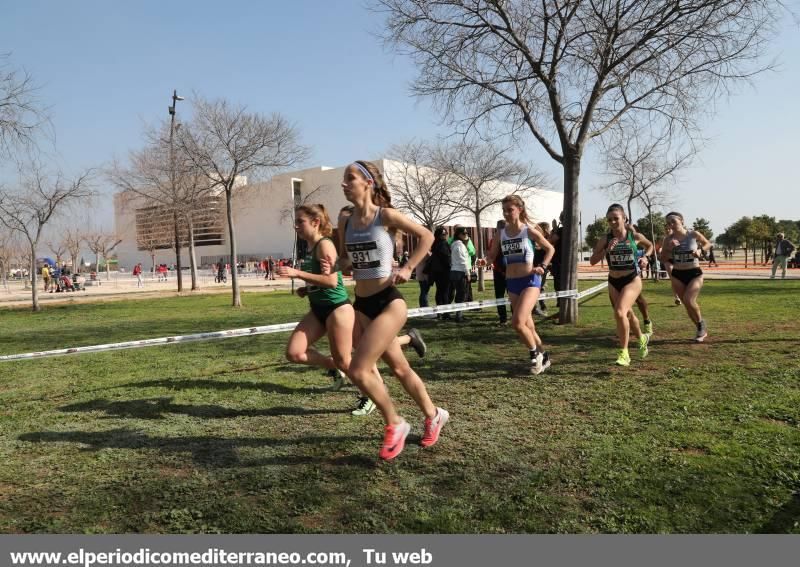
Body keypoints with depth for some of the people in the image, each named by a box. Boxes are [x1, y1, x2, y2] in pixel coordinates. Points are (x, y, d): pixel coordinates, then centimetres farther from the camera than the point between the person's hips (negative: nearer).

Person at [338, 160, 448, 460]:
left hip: (388, 302, -6)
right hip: (362, 305, 6)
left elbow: (426, 236, -1)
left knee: (358, 371, -13)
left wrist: (407, 269, -6)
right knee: (399, 368, 16)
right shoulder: (347, 222, 6)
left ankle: (395, 425, 10)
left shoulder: (386, 216, -10)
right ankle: (434, 415, 37)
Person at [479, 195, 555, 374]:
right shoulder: (501, 234, 3)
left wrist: (543, 266, -10)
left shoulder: (529, 230, -7)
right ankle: (543, 356, 34)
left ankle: (535, 354, 6)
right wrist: (485, 261, -15)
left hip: (530, 281, -5)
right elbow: (492, 256, 8)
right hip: (511, 283, 5)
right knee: (526, 325, 12)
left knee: (517, 322, -19)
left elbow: (550, 249, 4)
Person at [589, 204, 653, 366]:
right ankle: (642, 338, 51)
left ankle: (624, 353, -11)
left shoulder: (635, 236, -7)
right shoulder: (605, 239, -5)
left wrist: (645, 257, -4)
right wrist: (606, 250, -21)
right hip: (613, 282, 4)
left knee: (620, 312, -23)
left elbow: (650, 246, 14)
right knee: (628, 314, 20)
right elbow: (592, 261, -8)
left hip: (632, 280, -4)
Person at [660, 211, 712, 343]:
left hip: (695, 273, -3)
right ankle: (701, 330, 28)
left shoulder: (694, 234, -8)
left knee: (689, 301, -20)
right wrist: (669, 249, -16)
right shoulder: (668, 239, -3)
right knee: (687, 304, 7)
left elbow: (708, 244, 10)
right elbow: (663, 259, 0)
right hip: (677, 275, 3)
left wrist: (700, 250, -10)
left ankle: (701, 324, 8)